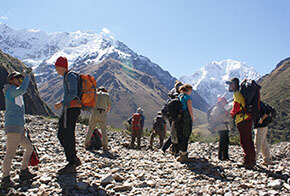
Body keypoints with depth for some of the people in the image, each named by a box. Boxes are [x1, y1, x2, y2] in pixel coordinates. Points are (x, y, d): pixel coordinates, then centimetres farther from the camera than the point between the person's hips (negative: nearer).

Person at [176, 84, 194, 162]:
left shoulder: (178, 97, 10)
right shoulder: (187, 97, -9)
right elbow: (190, 110, -12)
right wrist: (192, 118, 1)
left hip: (178, 120, 6)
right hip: (186, 120, -6)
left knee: (180, 137, 12)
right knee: (185, 138, -1)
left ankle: (183, 154, 20)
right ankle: (183, 156, 1)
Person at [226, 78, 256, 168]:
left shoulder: (237, 94, -9)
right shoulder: (240, 94, 19)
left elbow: (236, 107, -17)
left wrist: (232, 113, 2)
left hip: (243, 121, -10)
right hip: (248, 119, 10)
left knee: (244, 141, -7)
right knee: (249, 140, 14)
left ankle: (247, 162, -4)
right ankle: (252, 161, 21)